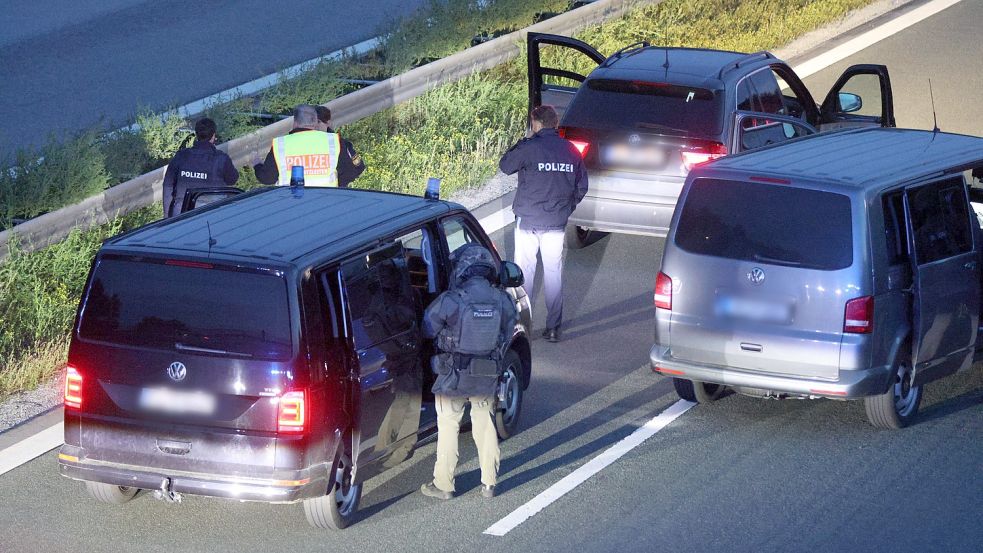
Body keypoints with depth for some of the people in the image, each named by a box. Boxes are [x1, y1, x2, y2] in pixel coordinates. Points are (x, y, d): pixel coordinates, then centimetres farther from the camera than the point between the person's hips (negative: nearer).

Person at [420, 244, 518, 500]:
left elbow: (427, 330, -6)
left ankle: (443, 485, 17)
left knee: (448, 427, 10)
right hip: (487, 378, 3)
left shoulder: (449, 301, -20)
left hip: (453, 377, -3)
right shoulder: (502, 300, -8)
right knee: (485, 426, 16)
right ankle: (489, 483, 22)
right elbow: (507, 333, 6)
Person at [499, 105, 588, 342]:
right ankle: (553, 327, 9)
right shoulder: (571, 151, 4)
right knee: (554, 273, 8)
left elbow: (505, 166, 2)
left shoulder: (529, 147, -12)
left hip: (528, 221, -4)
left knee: (524, 271, 4)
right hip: (557, 224, 4)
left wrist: (517, 146, 15)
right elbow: (582, 186, 12)